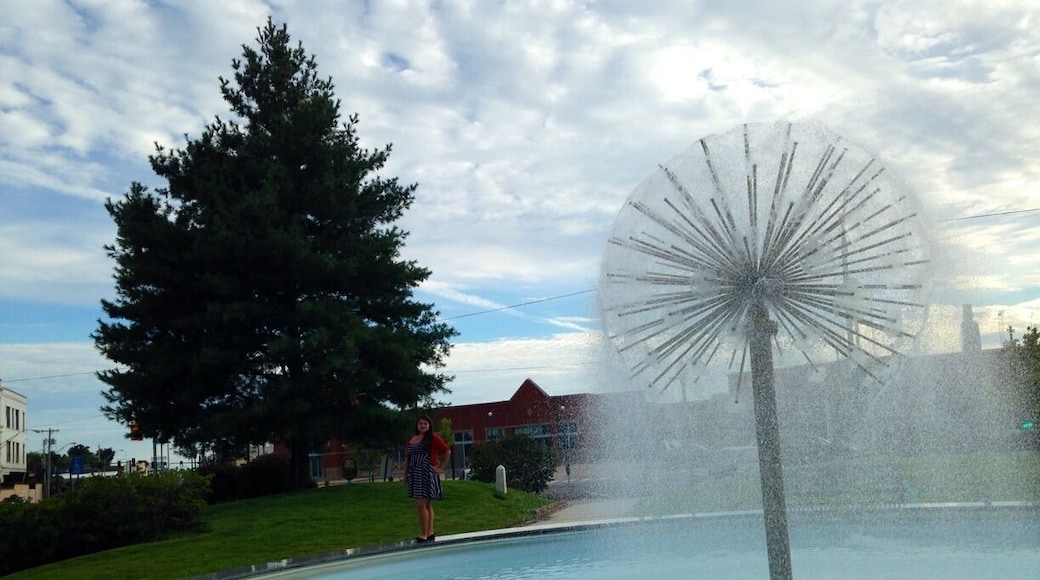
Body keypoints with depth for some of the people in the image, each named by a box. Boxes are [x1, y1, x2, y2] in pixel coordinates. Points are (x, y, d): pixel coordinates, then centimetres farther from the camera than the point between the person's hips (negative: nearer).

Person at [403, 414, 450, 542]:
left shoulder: (433, 438, -4)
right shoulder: (412, 439, 12)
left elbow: (447, 452, -3)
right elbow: (407, 457, 15)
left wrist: (440, 467, -3)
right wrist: (405, 474, 11)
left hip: (427, 475, -6)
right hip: (415, 475, 6)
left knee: (422, 504, -12)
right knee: (426, 505, 11)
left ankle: (424, 534, -6)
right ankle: (430, 532, 17)